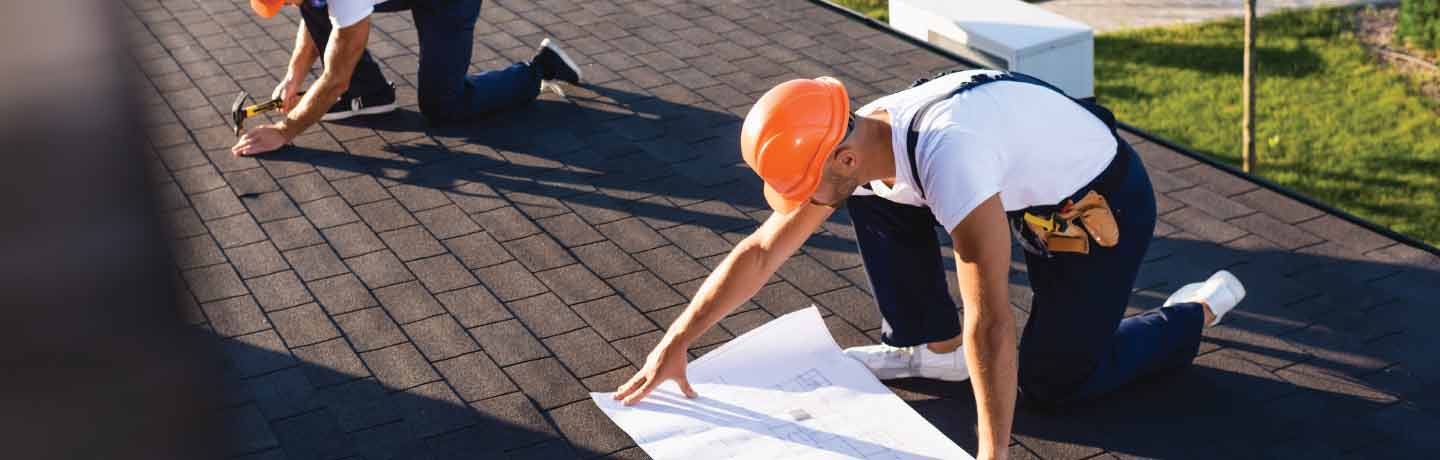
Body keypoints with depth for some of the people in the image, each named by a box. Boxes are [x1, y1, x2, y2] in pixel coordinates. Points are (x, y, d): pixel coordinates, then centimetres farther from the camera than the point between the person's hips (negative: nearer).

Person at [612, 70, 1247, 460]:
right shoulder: (853, 144, -15)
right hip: (1029, 190, 7)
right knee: (873, 200, -4)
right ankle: (931, 346, 10)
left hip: (1101, 206, -7)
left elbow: (990, 326, -42)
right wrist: (674, 345, -4)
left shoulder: (946, 158, -42)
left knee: (1051, 383, -1)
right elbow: (760, 250, -6)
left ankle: (1193, 313, 19)